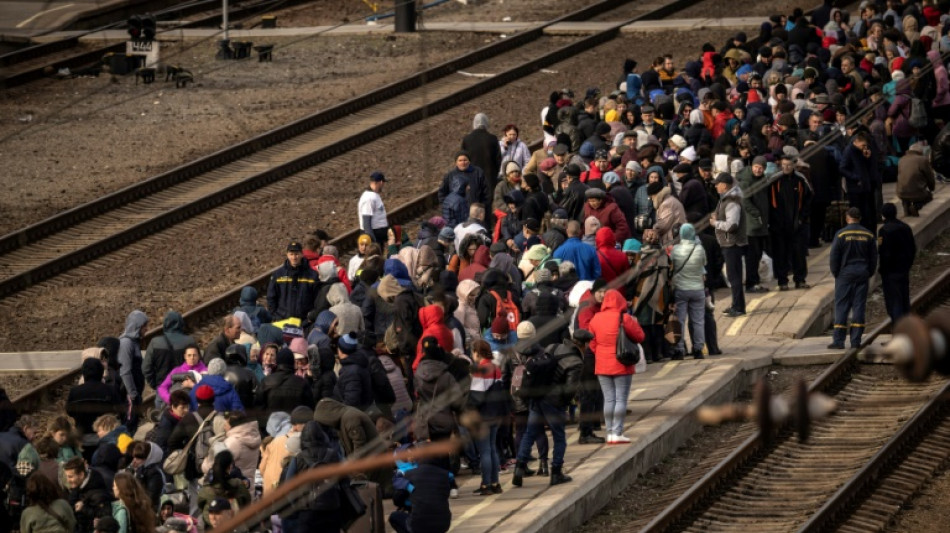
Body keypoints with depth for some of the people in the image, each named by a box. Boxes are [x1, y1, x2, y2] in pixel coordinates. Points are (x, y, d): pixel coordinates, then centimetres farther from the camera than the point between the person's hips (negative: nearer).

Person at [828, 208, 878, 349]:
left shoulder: (841, 234, -6)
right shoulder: (868, 235, 5)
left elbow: (834, 257, -5)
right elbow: (874, 257, 9)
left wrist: (835, 274, 6)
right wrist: (869, 274, 17)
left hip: (845, 274, -3)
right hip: (862, 274, 3)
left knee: (841, 307, -1)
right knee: (859, 307, 4)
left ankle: (838, 340, -4)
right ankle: (856, 341, 2)